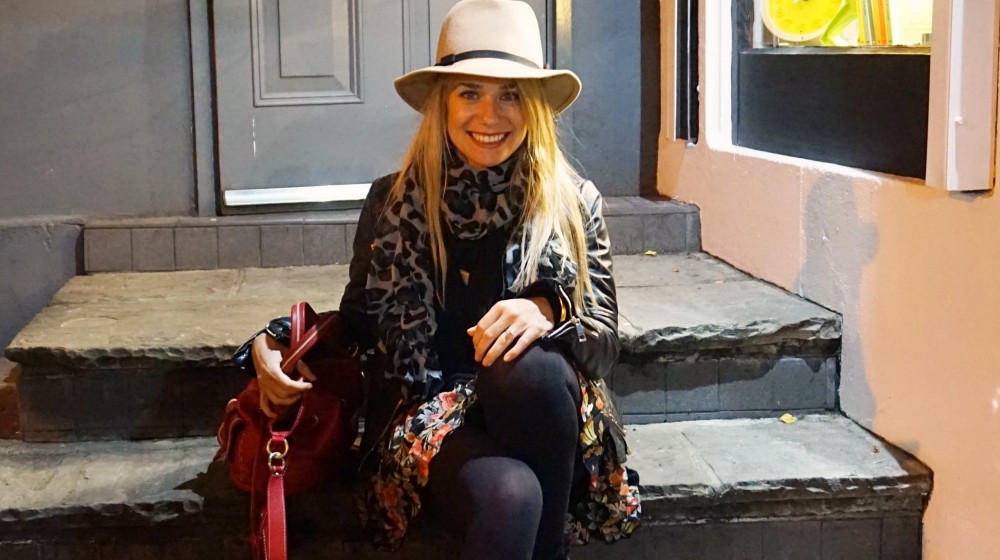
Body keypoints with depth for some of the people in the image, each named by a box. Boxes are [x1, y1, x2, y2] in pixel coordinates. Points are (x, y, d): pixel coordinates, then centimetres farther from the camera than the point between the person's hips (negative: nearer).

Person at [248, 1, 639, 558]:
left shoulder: (575, 202, 5)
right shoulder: (393, 202, 6)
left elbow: (606, 339, 2)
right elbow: (362, 319, 17)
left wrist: (547, 312, -21)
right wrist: (277, 343, -2)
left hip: (544, 410, 2)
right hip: (429, 408, -2)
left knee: (531, 364, -36)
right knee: (507, 495, -37)